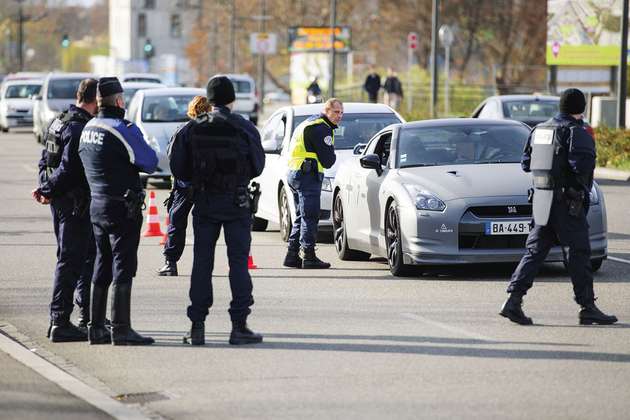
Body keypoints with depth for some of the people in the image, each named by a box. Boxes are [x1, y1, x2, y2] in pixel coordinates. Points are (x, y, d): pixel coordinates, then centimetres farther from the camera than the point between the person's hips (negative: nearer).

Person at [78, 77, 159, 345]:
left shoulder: (88, 129, 8)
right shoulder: (122, 129, -16)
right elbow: (150, 163, -12)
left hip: (97, 206, 8)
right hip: (122, 208, -8)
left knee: (102, 267, 14)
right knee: (123, 267, -5)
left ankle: (96, 328, 16)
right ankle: (121, 329, -7)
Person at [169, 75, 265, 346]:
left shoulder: (194, 129, 0)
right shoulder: (243, 128, -6)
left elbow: (178, 167, -1)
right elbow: (257, 166, 2)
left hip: (204, 202, 2)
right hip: (236, 202, -2)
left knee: (202, 263, 6)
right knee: (238, 262, 1)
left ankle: (197, 326, 4)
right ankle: (239, 326, -3)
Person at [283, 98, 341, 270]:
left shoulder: (310, 123, 21)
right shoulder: (322, 129, -13)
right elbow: (328, 160, -16)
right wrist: (331, 157, 7)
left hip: (294, 173, 10)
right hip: (308, 176, -10)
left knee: (302, 216, 14)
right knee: (310, 216, -9)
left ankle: (292, 255, 15)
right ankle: (309, 257, -10)